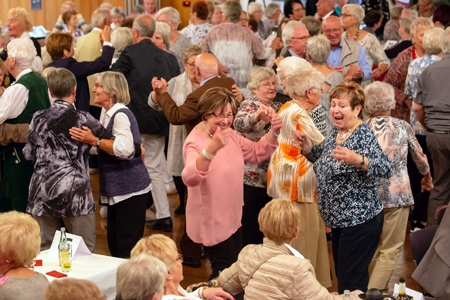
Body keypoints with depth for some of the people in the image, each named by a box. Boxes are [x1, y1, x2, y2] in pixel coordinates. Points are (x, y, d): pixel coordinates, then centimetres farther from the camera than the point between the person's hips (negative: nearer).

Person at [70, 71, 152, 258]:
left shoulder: (121, 115, -17)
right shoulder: (106, 113, 10)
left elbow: (124, 149, -30)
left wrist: (94, 141, -26)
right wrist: (87, 139, 6)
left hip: (130, 188, -10)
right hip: (117, 188, 10)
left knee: (127, 246, -4)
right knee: (114, 242, 15)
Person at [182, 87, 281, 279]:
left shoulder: (230, 135, 3)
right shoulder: (195, 142, -24)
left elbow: (257, 153, 11)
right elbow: (189, 178, -43)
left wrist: (274, 132, -8)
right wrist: (211, 150, -59)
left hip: (233, 218, 9)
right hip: (212, 222, -9)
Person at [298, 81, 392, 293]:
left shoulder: (364, 136, -17)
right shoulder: (335, 132, 7)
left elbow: (386, 169, -27)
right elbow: (324, 160, 22)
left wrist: (356, 159, -42)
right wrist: (306, 146, 3)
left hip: (360, 220, -9)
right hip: (339, 219, 9)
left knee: (351, 284, -5)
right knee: (341, 275, 18)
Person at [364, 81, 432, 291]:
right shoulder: (402, 127, -1)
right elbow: (419, 157, 12)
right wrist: (427, 177, 30)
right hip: (396, 193, -2)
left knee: (374, 246, 19)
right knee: (391, 249, 4)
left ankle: (379, 287, 23)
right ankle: (373, 292, -7)